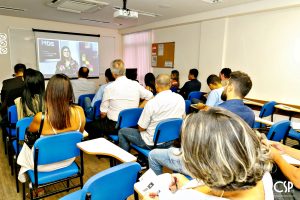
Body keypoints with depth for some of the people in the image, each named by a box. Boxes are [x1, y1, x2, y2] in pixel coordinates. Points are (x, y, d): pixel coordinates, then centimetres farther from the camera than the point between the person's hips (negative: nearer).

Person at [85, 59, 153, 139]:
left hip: (115, 126, -5)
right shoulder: (136, 84, -2)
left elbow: (103, 112, -6)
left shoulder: (110, 88, -12)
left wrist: (101, 118, 15)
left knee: (89, 125, 15)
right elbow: (150, 96, 4)